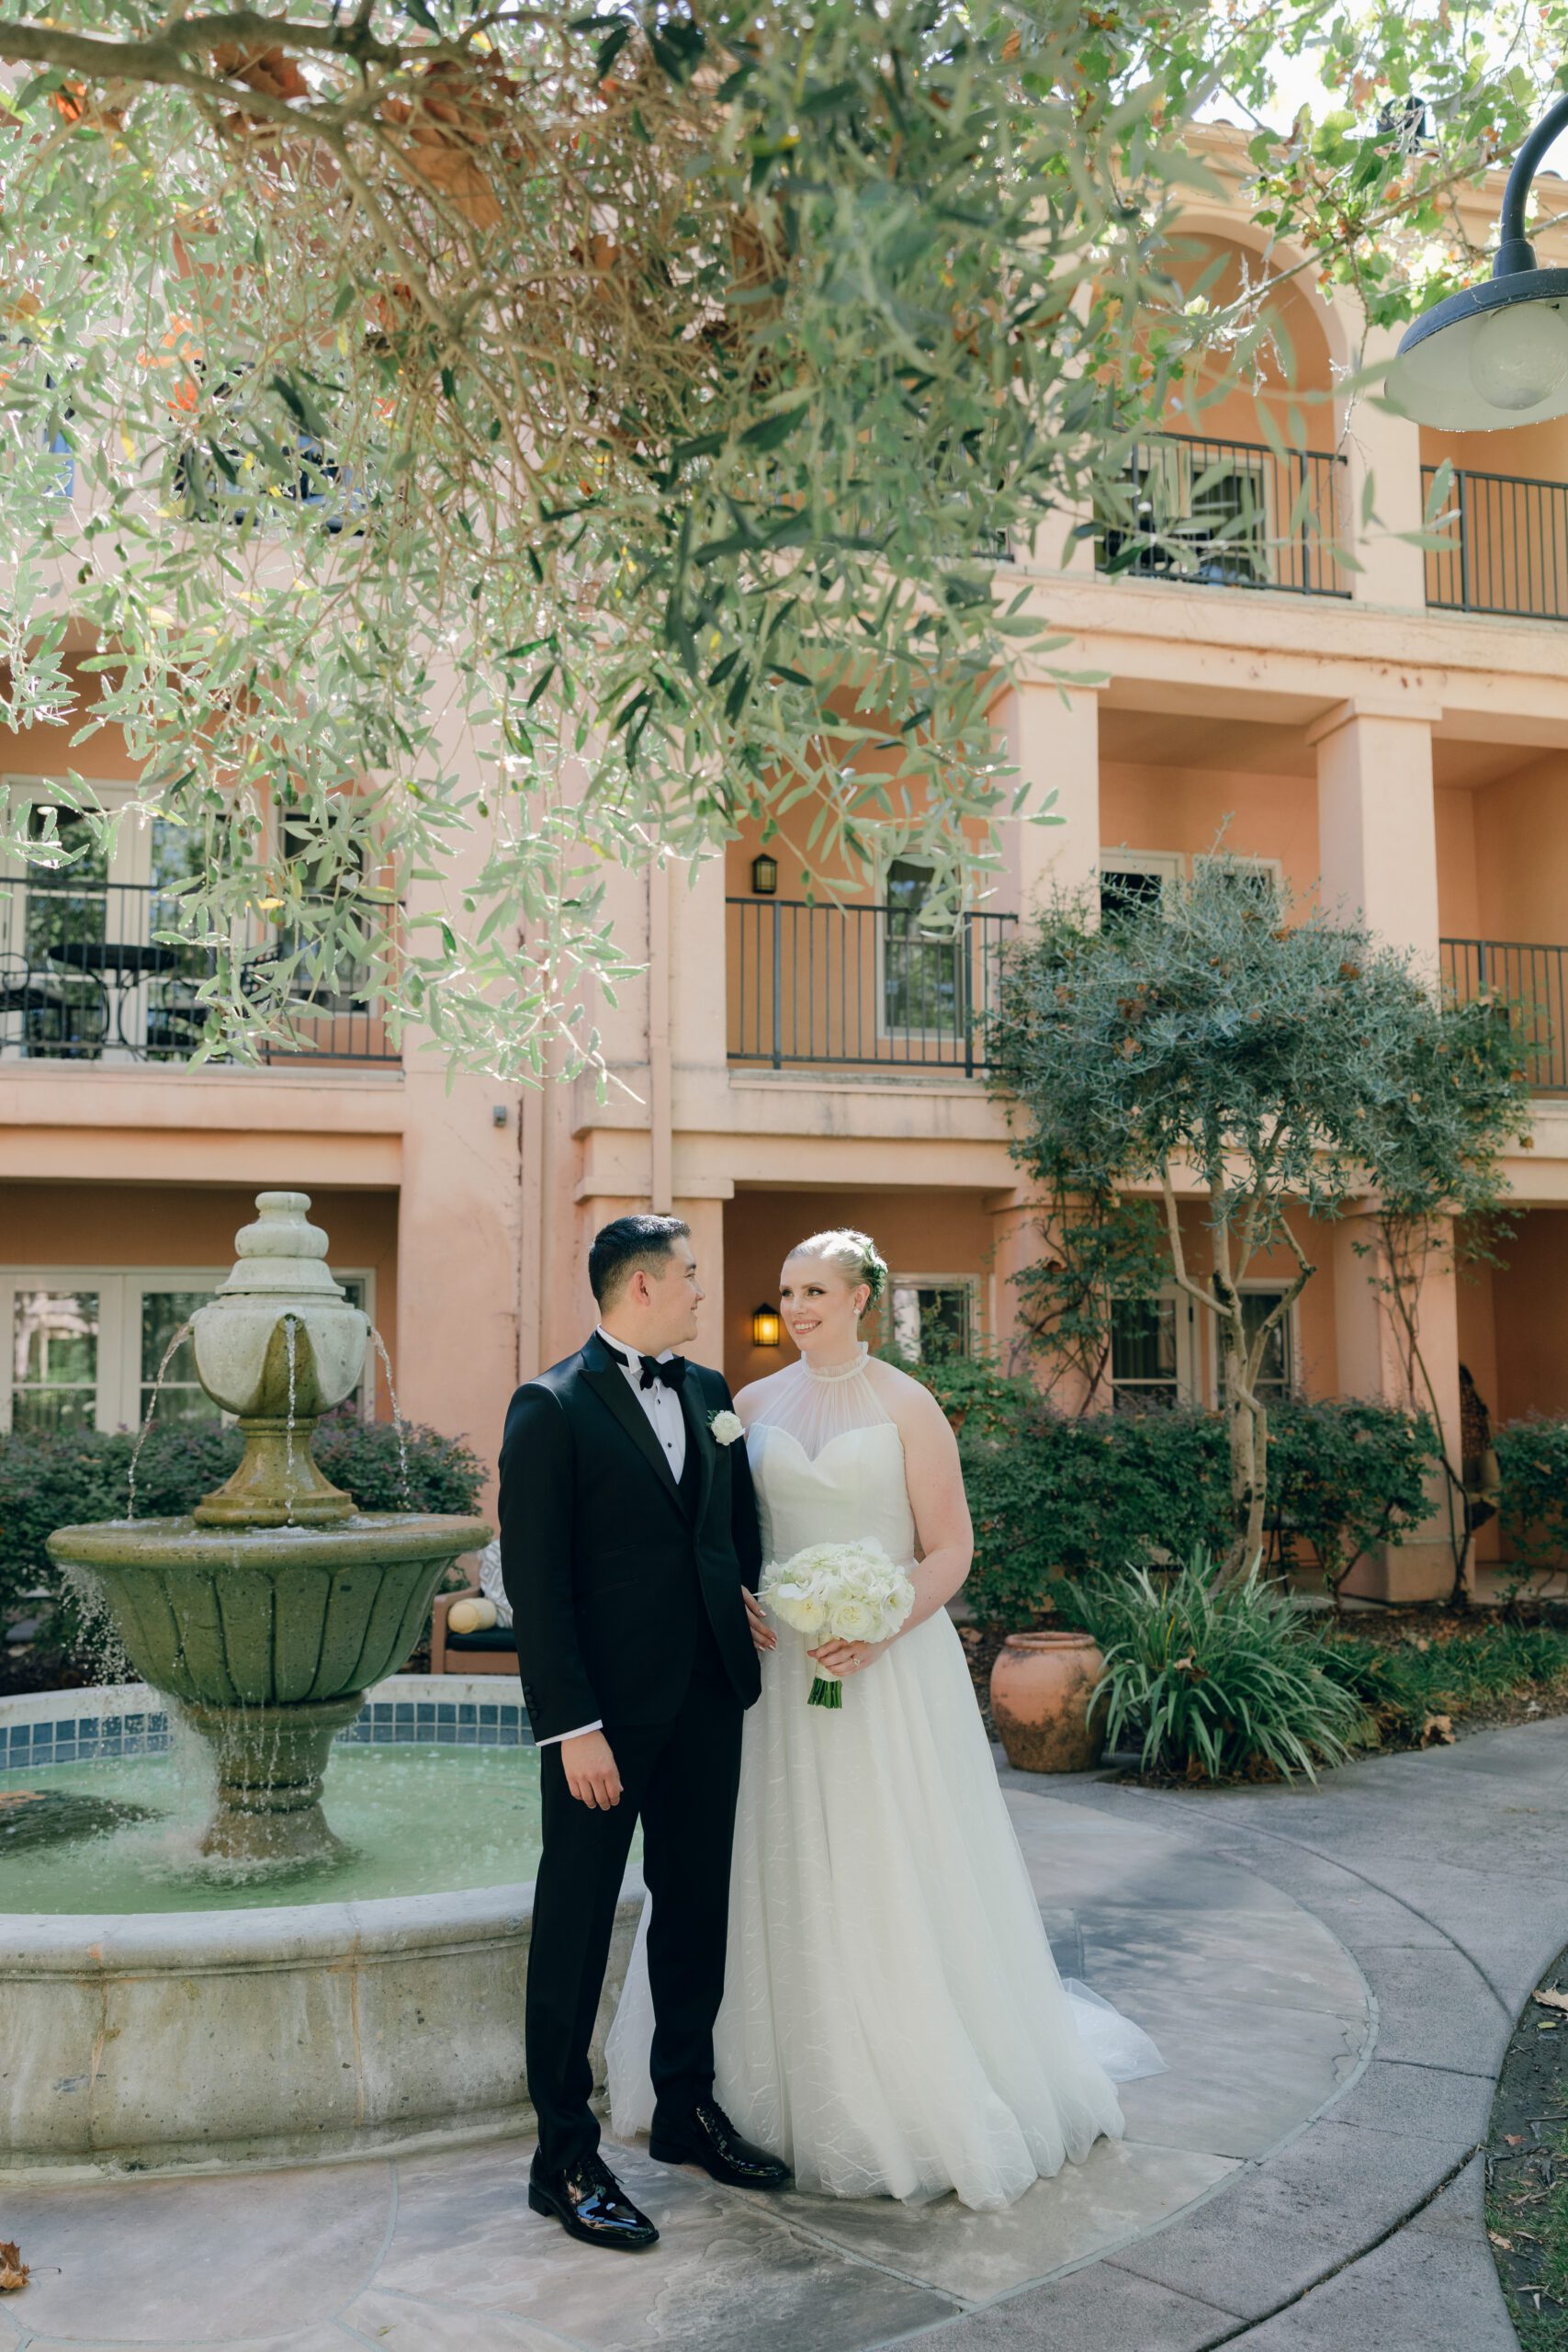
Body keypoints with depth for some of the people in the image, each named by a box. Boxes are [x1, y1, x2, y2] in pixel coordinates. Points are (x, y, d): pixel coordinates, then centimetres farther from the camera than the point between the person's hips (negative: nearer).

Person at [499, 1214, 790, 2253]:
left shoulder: (710, 1391, 10)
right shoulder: (552, 1406, -11)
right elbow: (535, 1578, -14)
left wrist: (748, 1598, 4)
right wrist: (572, 1725, -18)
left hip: (706, 1698, 7)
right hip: (605, 1710, -7)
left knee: (698, 1907, 17)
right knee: (576, 1926, 5)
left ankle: (688, 2108, 35)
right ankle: (566, 2158, 18)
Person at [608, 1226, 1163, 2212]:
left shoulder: (907, 1408, -4)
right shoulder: (755, 1405, 7)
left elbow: (950, 1550, -6)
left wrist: (877, 1634, -19)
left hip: (890, 1666, -3)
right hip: (778, 1664, 4)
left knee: (898, 1879, 2)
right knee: (788, 1880, 8)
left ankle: (925, 2095, 18)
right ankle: (804, 2086, 24)